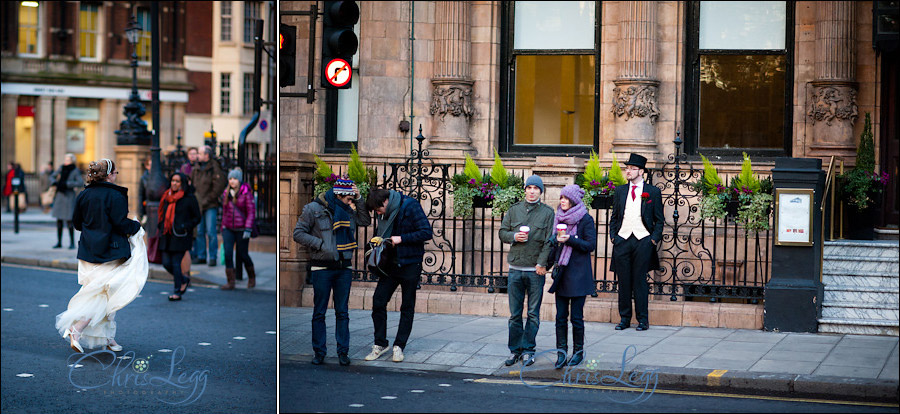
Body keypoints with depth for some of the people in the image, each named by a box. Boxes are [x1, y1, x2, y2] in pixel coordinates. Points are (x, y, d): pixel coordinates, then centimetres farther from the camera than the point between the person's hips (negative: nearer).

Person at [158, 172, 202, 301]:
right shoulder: (167, 196, 13)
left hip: (180, 236, -6)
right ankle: (184, 280, 27)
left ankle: (178, 292, 2)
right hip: (167, 236, 6)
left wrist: (186, 227, -13)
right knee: (166, 263, 3)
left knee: (176, 263, -7)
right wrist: (162, 228, 10)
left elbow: (197, 218, 0)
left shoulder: (189, 198, -4)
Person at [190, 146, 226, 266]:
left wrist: (208, 199, -12)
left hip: (211, 205, -6)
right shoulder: (196, 169, 11)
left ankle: (213, 257, 0)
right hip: (198, 205, 6)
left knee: (211, 232, -7)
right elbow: (191, 183, 19)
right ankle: (201, 256, 15)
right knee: (199, 231, 7)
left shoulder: (214, 168, -8)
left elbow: (219, 186, -13)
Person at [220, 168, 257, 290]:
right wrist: (223, 228, 17)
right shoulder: (226, 193, 6)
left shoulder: (246, 193, -10)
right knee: (228, 254, -11)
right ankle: (231, 283, -8)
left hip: (242, 229, -4)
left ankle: (251, 277, 32)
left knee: (243, 255, 6)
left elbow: (251, 212, -12)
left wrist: (248, 229, -20)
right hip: (228, 229, 4)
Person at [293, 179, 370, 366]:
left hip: (344, 268, 4)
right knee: (319, 312, 3)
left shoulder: (348, 211, 8)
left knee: (342, 312, 7)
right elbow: (298, 233, -6)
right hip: (322, 268, -4)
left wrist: (358, 200, 2)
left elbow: (365, 221, 14)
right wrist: (320, 244, -15)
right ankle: (319, 352, 11)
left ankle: (343, 352, 12)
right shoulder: (314, 208, -7)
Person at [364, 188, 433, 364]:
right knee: (378, 301, -3)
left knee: (407, 307, 4)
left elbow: (427, 232, -18)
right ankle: (380, 344, 9)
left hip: (410, 265, -6)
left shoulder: (410, 206, -14)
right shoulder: (385, 213, 6)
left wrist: (401, 239, -21)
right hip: (390, 264, 6)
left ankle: (399, 346, 12)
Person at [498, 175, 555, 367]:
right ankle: (515, 349, 13)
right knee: (515, 313, 5)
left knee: (533, 313, 2)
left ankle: (528, 350, 9)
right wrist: (514, 237, -9)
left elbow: (549, 241, -4)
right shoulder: (514, 210, 10)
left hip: (536, 271, -2)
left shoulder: (547, 212, 1)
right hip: (515, 268, 2)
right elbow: (502, 232, 12)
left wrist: (542, 263, -12)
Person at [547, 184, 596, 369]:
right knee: (561, 315, 2)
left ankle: (578, 351, 11)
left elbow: (591, 245, -11)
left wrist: (570, 239, -19)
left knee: (576, 316, -1)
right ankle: (561, 353, 4)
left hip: (578, 274, -5)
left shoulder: (586, 220, -6)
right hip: (561, 272, 5)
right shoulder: (560, 218, 12)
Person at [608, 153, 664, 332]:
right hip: (622, 240, 3)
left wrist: (654, 239, -5)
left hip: (643, 240, -3)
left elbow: (659, 220, 6)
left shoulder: (653, 192, 4)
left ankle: (643, 319, 6)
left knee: (640, 280, -2)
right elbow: (614, 217, 17)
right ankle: (624, 318, 11)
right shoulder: (620, 191, 13)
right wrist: (613, 237, 6)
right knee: (623, 281, 4)